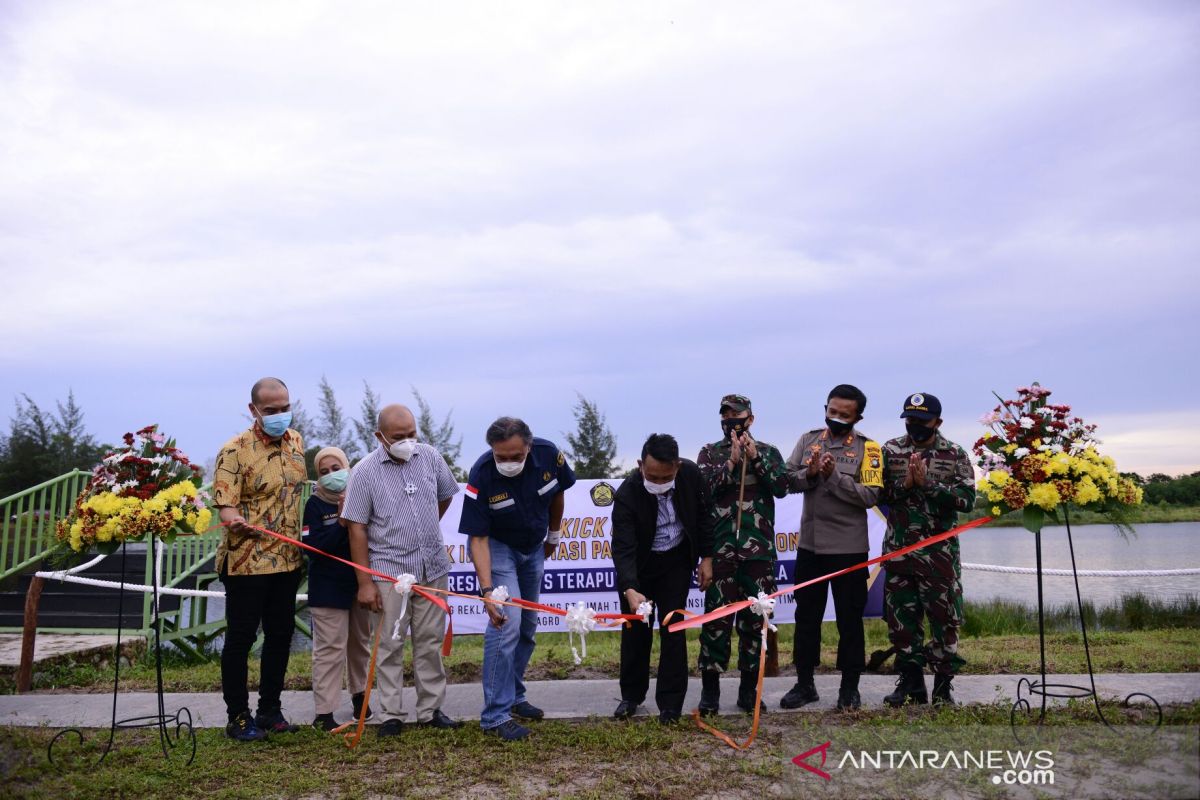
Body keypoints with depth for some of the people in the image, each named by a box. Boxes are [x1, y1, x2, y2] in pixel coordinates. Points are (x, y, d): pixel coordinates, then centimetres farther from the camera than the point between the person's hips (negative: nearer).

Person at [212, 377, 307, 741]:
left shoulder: (296, 441, 6)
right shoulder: (235, 450, -14)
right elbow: (225, 506, -20)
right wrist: (236, 521, -41)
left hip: (287, 559, 7)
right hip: (246, 561, -6)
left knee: (280, 636, 13)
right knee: (240, 638, 3)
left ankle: (270, 709, 26)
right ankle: (238, 717, 14)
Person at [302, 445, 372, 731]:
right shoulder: (314, 504, -7)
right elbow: (313, 546, -17)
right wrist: (341, 523, -24)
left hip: (360, 582, 4)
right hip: (329, 587, -4)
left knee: (360, 643, 17)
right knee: (330, 648, -5)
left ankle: (359, 694, 34)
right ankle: (323, 713, -1)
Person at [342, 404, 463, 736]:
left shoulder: (431, 457, 1)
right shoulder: (364, 472, -9)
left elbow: (445, 496, 20)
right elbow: (357, 529, -8)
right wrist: (365, 582, -10)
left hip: (433, 569, 3)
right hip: (389, 572, -3)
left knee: (430, 643, 10)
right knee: (390, 645, 3)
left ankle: (430, 710, 20)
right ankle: (392, 714, 14)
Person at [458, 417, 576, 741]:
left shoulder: (549, 455, -24)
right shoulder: (482, 475, -33)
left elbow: (557, 492, 0)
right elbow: (478, 538, -28)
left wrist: (554, 535, 12)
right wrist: (487, 589, -37)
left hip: (533, 547, 5)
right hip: (497, 546, -5)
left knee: (528, 624, 14)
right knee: (507, 623, -17)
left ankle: (514, 696, 30)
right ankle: (495, 715, -9)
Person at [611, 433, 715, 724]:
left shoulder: (690, 473, -21)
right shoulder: (627, 495, -30)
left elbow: (704, 514, -3)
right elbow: (623, 548, -34)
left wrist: (706, 558, -4)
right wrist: (630, 590, -48)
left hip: (676, 562, 1)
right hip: (639, 565, -1)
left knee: (673, 627, 0)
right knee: (635, 629, 7)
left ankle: (670, 703, 9)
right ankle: (631, 695, 26)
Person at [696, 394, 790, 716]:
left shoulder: (768, 451, 10)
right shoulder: (709, 453, 8)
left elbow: (781, 487, -4)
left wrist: (755, 457, -9)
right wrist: (731, 462, -13)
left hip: (759, 548, 1)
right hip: (720, 548, -1)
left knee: (754, 618, 7)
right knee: (716, 617, -1)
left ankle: (749, 687, 17)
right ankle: (710, 688, 7)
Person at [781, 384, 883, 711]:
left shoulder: (867, 448, -6)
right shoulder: (808, 440, 5)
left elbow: (870, 495, -14)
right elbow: (787, 479, 0)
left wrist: (834, 476, -22)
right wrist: (810, 473, -18)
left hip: (849, 548, -4)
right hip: (809, 545, 4)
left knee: (849, 620, 7)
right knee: (806, 616, 12)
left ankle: (850, 687, 20)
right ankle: (804, 683, 25)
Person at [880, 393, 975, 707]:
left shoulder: (955, 455, 1)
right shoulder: (890, 451, 6)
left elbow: (967, 499, -9)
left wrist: (928, 483, -16)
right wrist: (905, 484, -13)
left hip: (940, 551, -2)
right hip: (898, 548, 2)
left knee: (944, 618, 1)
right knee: (901, 618, 7)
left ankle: (943, 686, 12)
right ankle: (911, 681, 19)